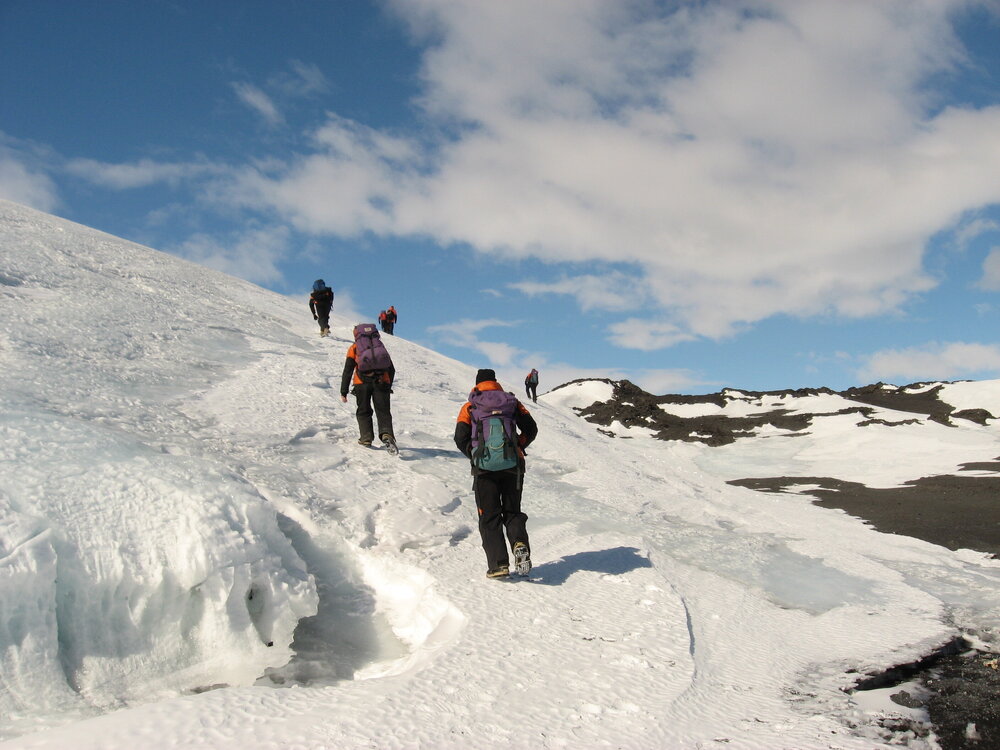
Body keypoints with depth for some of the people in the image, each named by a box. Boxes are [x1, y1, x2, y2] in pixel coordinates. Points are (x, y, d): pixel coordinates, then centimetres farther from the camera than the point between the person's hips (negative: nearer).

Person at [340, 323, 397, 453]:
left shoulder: (354, 348, 18)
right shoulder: (380, 345, 26)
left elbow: (347, 371, 10)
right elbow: (391, 370, 25)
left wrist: (343, 392, 10)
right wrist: (388, 387, 34)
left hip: (362, 382, -1)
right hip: (382, 382, 1)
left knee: (364, 412, 15)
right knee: (383, 412, 0)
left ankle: (366, 438, 3)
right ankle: (387, 434, -24)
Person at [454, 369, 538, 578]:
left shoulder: (470, 407, 7)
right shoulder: (512, 402, 13)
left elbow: (461, 438, -2)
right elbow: (531, 429, 7)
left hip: (484, 467, -2)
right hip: (513, 466, 2)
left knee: (489, 516, 5)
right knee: (512, 511, 14)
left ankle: (498, 563, -8)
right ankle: (520, 543, -15)